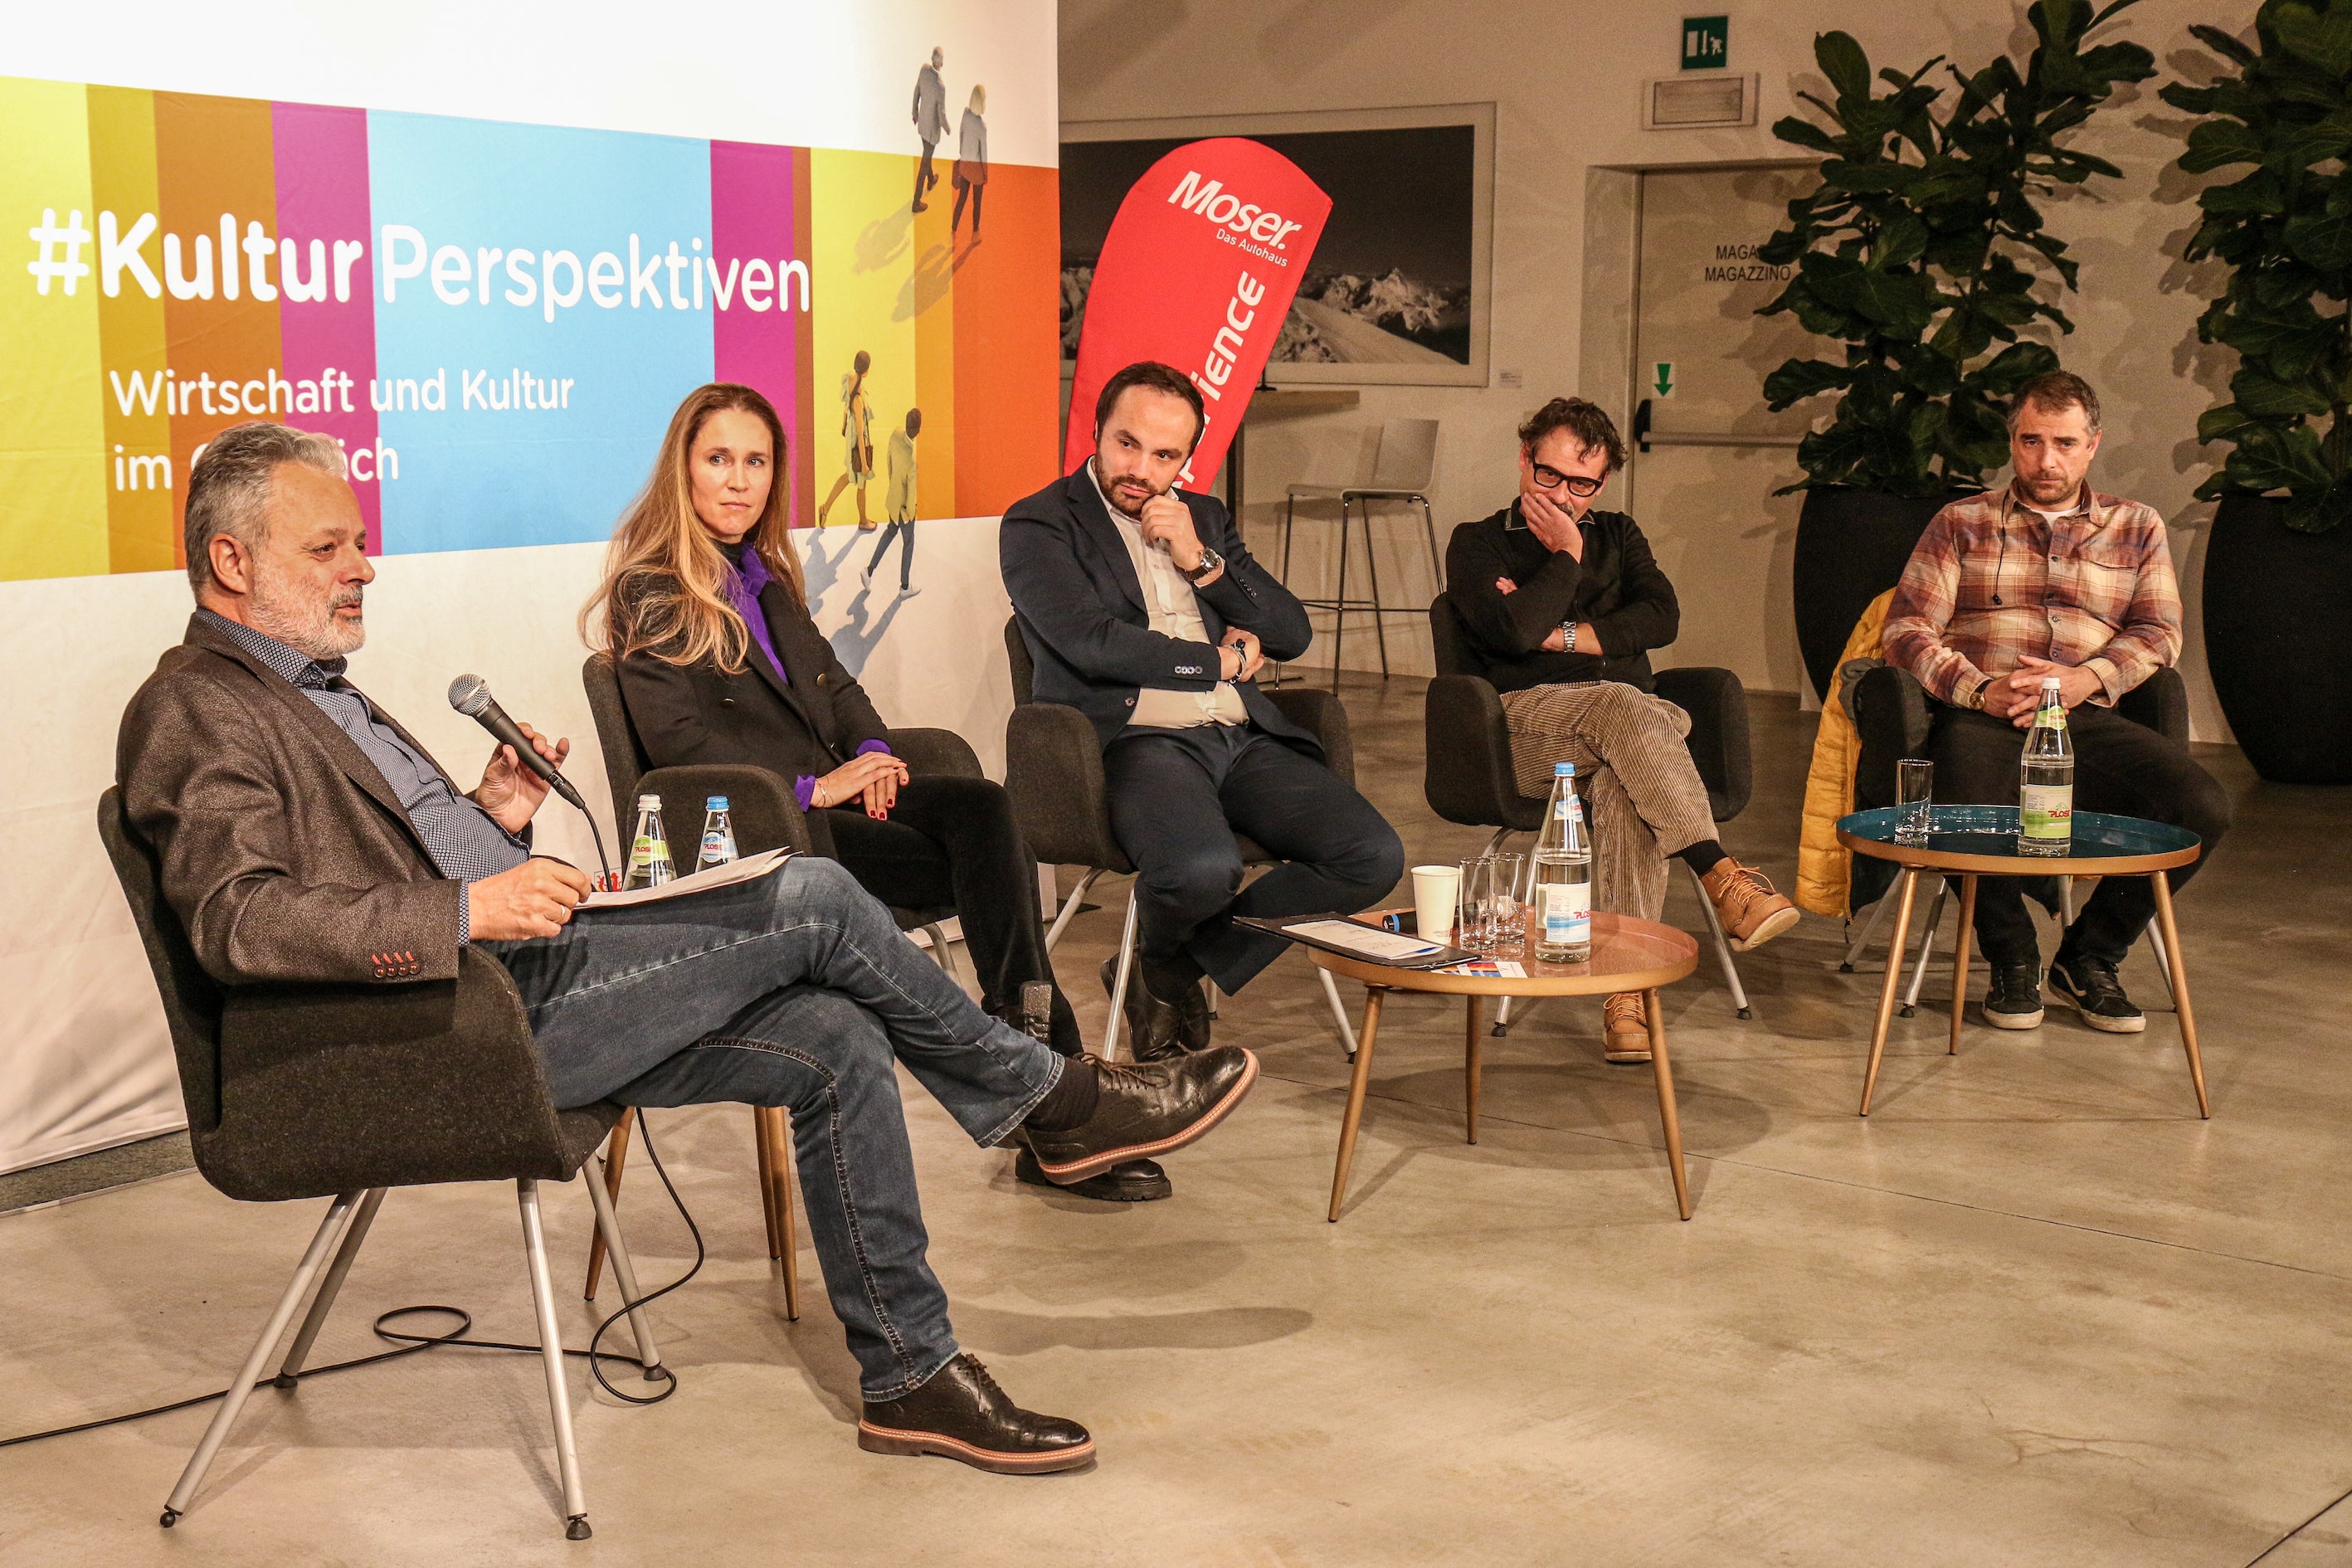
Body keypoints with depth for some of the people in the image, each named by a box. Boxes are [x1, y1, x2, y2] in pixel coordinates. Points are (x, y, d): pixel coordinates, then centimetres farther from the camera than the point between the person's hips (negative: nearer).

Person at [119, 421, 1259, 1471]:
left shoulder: (310, 685, 22)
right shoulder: (194, 712, -9)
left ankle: (911, 1380, 5)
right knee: (811, 899, -15)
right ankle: (1052, 1102, 5)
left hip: (511, 979, 10)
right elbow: (239, 920, -25)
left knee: (833, 1041, -3)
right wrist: (469, 909, -29)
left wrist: (492, 819, 6)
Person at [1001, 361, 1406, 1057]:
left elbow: (1293, 633, 15)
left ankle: (1177, 969, 2)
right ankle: (1158, 960, 4)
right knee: (1203, 868, -37)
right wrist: (1225, 661, 1)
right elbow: (1096, 643, -11)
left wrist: (1202, 562, 1)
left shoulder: (1203, 518, 23)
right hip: (1134, 740, -6)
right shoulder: (1038, 525, 5)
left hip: (1241, 737, 6)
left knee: (1374, 856, -15)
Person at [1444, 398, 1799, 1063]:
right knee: (1625, 708, -37)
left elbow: (1662, 618, 6)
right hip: (1530, 719, -2)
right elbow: (1515, 630, -7)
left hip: (1639, 718, 2)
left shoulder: (1618, 536, 26)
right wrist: (1566, 556, 4)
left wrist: (1562, 634, -1)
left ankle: (1627, 989, -44)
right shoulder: (1478, 544, 14)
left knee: (1624, 782, -36)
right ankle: (1720, 875, -46)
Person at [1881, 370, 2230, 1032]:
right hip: (1981, 720, -2)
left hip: (2088, 721, 2)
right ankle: (2013, 959, -2)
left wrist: (2085, 678, -10)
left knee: (2203, 808, -24)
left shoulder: (2137, 527, 21)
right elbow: (1906, 628, 6)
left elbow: (2159, 631, 11)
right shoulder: (1961, 524, 16)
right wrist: (1979, 690, -12)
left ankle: (2087, 957, -2)